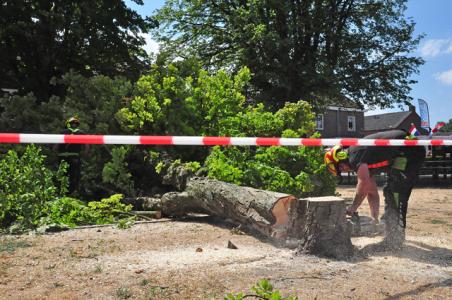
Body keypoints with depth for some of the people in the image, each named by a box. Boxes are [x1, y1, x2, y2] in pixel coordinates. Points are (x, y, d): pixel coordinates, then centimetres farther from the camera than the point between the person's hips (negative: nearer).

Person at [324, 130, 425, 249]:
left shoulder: (355, 155, -13)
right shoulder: (364, 163, 16)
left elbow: (364, 183, -24)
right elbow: (372, 192, 19)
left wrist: (352, 208, -13)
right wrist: (374, 218, 18)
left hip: (409, 150, -11)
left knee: (396, 193, -12)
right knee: (389, 192, 15)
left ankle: (396, 239, -9)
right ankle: (391, 236, 21)